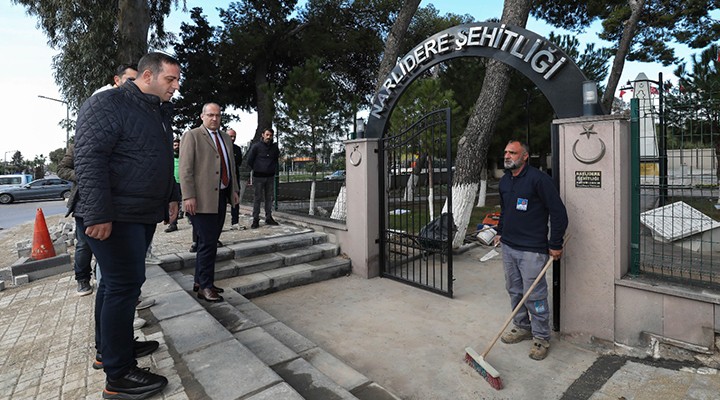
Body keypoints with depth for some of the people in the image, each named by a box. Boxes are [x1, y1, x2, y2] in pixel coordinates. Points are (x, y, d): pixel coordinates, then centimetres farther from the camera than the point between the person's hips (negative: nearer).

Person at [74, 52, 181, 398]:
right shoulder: (108, 104, -11)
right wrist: (98, 214, -23)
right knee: (124, 285, -6)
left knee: (116, 283, 17)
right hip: (114, 218, -9)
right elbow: (88, 158, -19)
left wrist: (171, 196, 22)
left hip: (144, 215, 9)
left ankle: (112, 346, 32)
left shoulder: (160, 112, 17)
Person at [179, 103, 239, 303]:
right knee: (208, 243, -5)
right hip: (203, 199, -7)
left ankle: (200, 281, 24)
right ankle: (205, 287, 6)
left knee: (211, 242, 12)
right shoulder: (192, 136, -2)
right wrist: (188, 196, -16)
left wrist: (233, 189, 16)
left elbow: (231, 165, 23)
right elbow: (185, 168, -9)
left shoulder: (226, 138, 19)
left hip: (221, 197, 7)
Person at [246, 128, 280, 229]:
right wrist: (256, 169, 6)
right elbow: (249, 161, 0)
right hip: (259, 176, -4)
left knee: (269, 198, 9)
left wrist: (274, 169, 12)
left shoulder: (275, 147, 7)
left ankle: (269, 218, 17)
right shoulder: (256, 146, -5)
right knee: (258, 198, -1)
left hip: (270, 177, 4)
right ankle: (255, 219, 4)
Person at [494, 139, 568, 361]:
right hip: (508, 246, 8)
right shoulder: (504, 181, 10)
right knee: (514, 291, 17)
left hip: (532, 250, -7)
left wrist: (555, 245, -11)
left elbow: (559, 212, -13)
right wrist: (500, 232, 20)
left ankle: (541, 338, 19)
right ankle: (522, 327, 35)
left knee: (534, 296, 1)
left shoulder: (538, 178, -14)